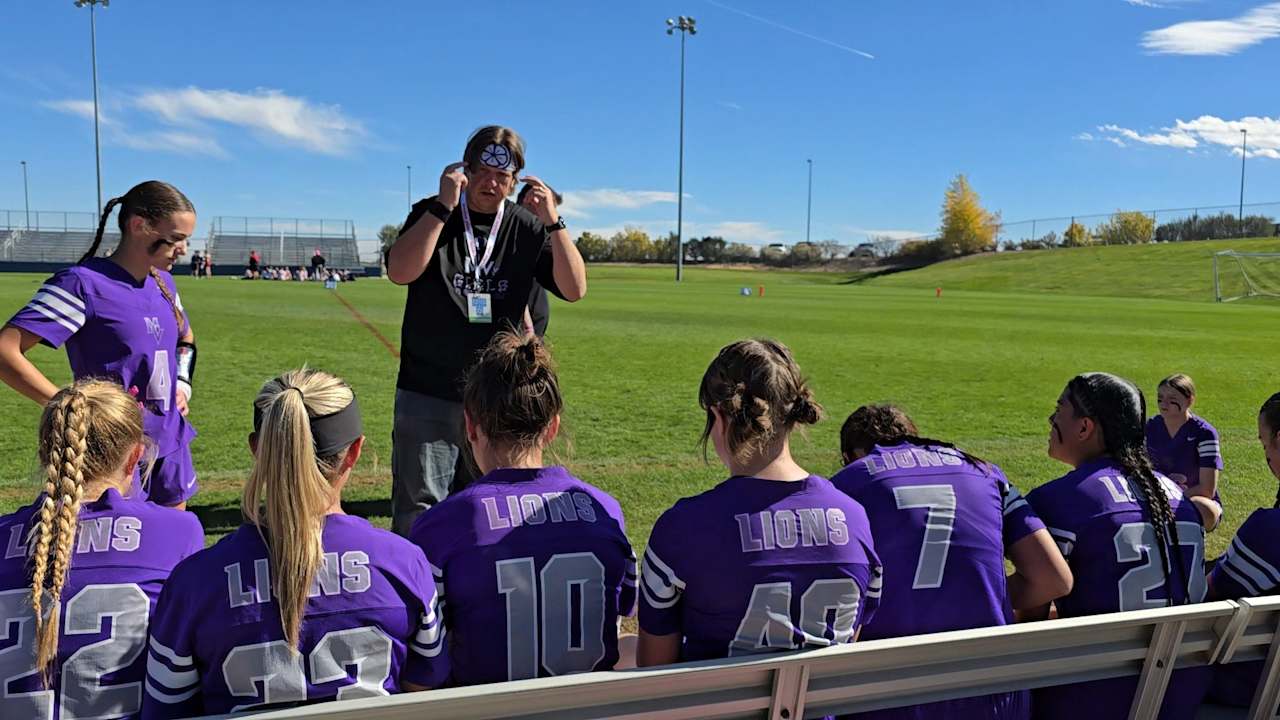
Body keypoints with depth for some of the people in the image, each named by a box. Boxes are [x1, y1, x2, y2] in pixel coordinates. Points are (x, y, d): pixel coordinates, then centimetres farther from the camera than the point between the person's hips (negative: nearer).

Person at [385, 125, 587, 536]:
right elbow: (400, 272, -20)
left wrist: (553, 222, -15)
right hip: (427, 396, -2)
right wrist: (443, 205, -23)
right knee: (418, 510, 0)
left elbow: (575, 289, -6)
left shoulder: (527, 229, 4)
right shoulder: (431, 215, -1)